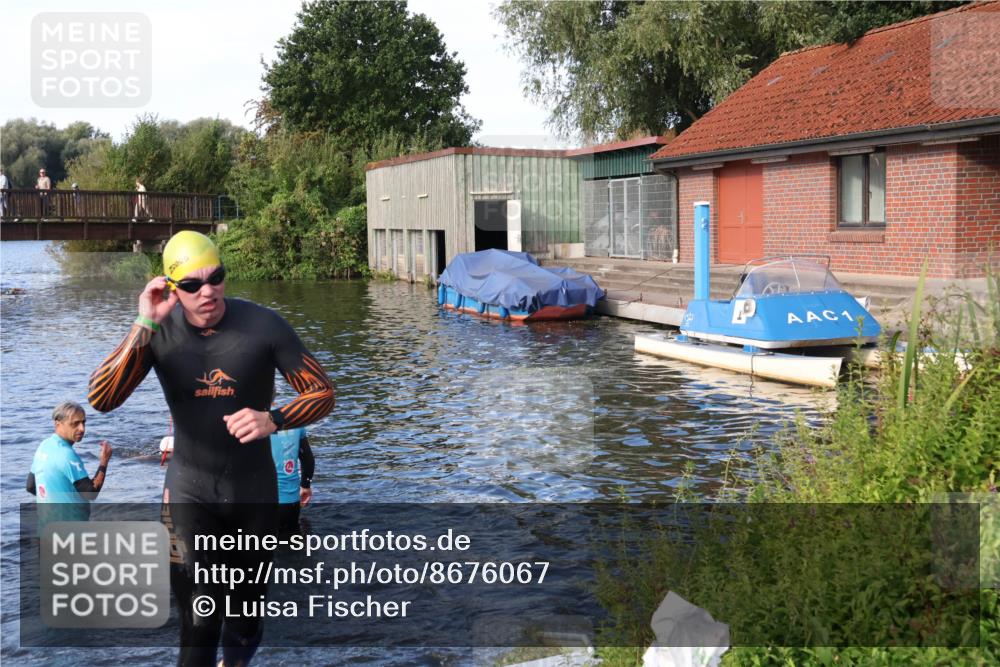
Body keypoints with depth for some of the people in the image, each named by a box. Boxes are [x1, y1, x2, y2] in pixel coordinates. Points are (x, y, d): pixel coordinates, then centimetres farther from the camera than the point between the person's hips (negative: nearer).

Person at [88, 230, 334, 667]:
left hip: (253, 489, 1)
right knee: (199, 623, -10)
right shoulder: (159, 332, -11)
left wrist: (273, 420, -30)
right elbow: (101, 399, -21)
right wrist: (144, 326, -28)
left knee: (248, 605, 19)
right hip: (189, 492, -1)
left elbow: (322, 393, -11)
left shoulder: (263, 326, -15)